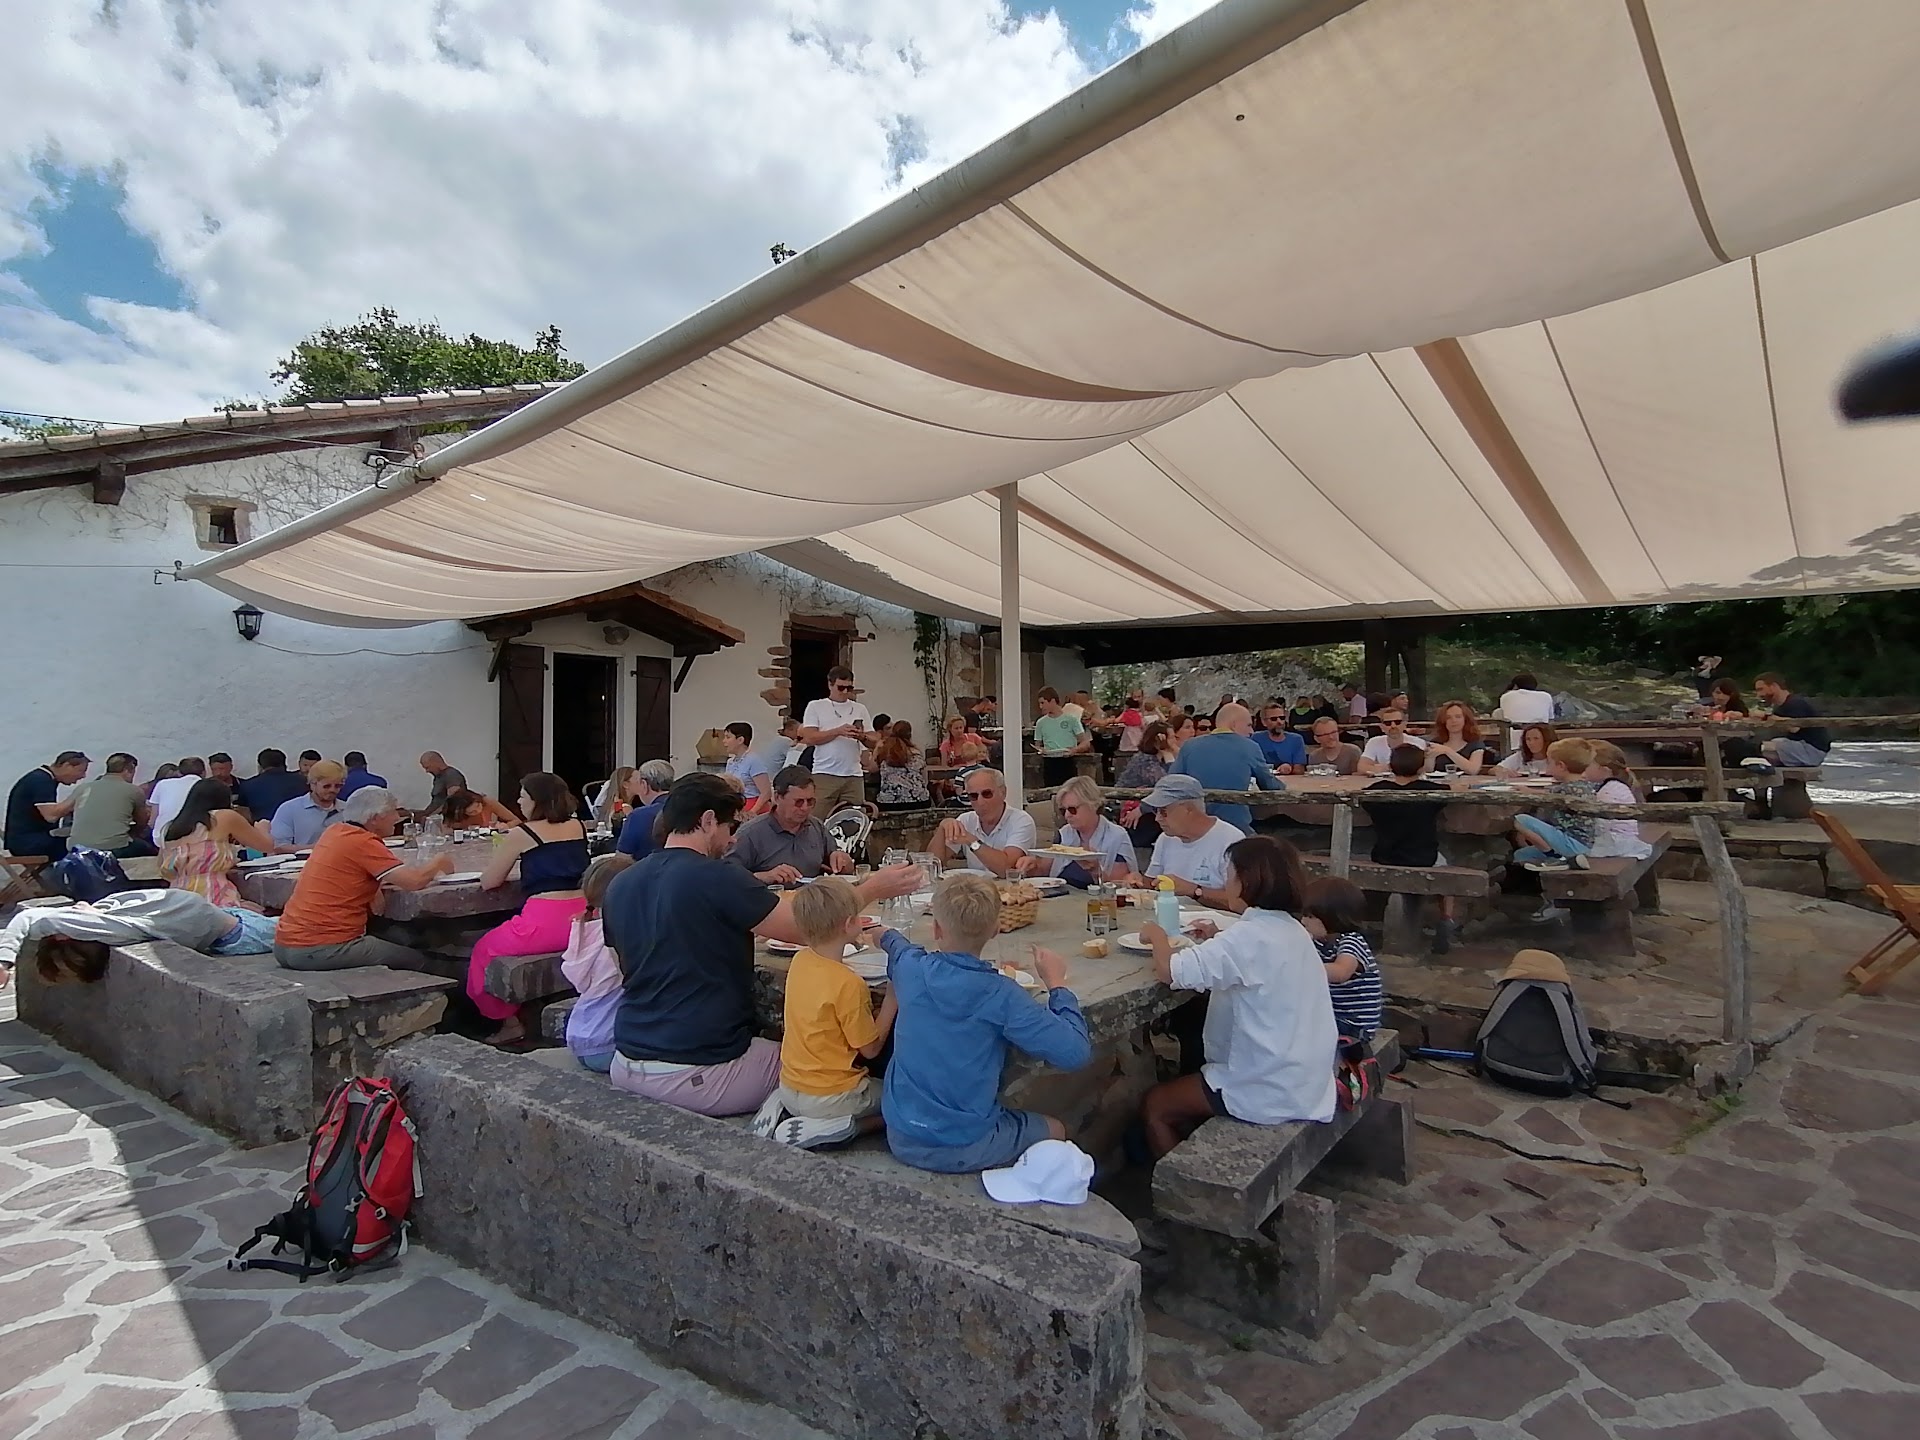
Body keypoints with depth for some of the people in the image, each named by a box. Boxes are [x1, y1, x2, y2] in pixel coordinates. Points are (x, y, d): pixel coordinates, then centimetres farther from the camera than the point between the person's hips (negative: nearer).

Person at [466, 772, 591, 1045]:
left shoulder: (521, 834, -4)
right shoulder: (579, 826, 9)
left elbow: (488, 882, 6)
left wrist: (506, 854, 23)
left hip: (543, 925, -6)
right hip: (581, 921, 6)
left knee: (484, 950, 22)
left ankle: (509, 1021, 24)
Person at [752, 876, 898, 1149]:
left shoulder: (800, 961, -5)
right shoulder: (849, 985, -24)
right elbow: (870, 1049, -15)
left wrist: (853, 938, 17)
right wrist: (893, 996, -10)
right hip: (829, 1099, -7)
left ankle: (781, 1110, 9)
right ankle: (827, 1131, -8)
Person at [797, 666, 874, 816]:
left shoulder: (860, 709, 16)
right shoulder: (815, 706, 7)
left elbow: (875, 741, 14)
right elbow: (809, 738, -4)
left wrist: (862, 737, -8)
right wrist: (838, 731, -13)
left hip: (854, 776, 3)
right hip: (824, 775, -3)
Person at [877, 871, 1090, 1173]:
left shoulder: (910, 968, -9)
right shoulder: (999, 995, -23)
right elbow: (1075, 1052, -22)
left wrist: (887, 935, 41)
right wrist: (1056, 983, -10)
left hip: (901, 1140, 5)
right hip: (965, 1150, -5)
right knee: (1054, 1129, 22)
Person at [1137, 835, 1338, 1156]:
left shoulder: (1251, 936, -25)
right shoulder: (1291, 930, 2)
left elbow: (1169, 971, -29)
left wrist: (1157, 935, -11)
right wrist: (1218, 941, 6)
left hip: (1271, 1091, -9)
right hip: (1303, 1080, 9)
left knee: (1153, 1106, 8)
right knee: (1187, 1085, 27)